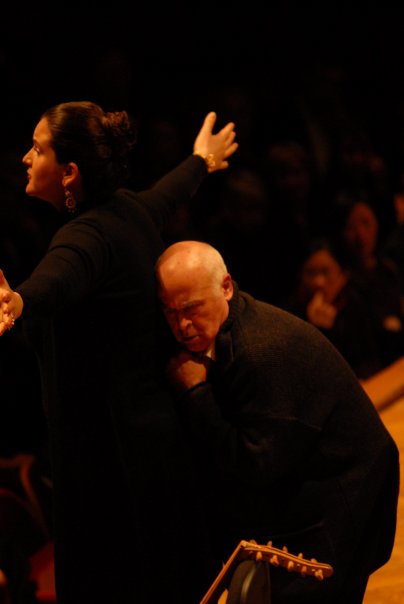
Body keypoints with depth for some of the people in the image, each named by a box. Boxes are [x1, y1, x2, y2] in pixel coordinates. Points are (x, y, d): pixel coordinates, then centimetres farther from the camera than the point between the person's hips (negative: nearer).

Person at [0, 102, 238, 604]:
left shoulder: (89, 234, -23)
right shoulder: (129, 209, 5)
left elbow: (59, 279, -47)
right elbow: (167, 196, 29)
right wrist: (201, 161, 53)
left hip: (113, 449, -10)